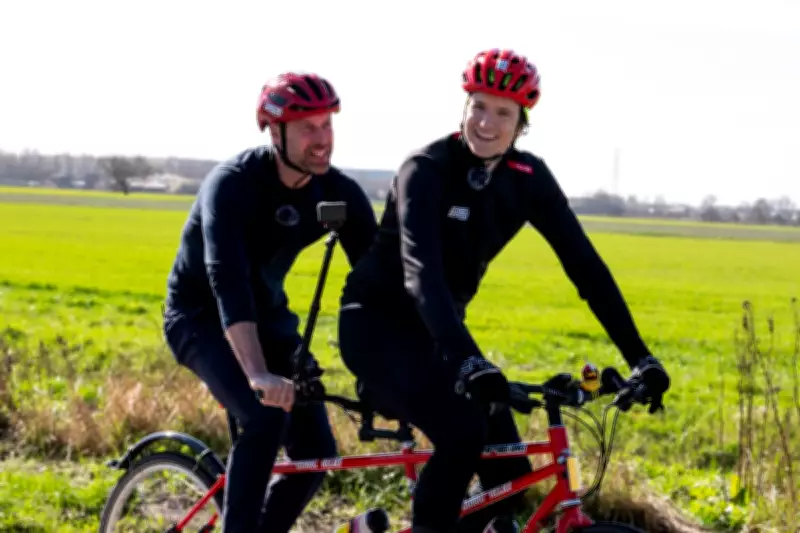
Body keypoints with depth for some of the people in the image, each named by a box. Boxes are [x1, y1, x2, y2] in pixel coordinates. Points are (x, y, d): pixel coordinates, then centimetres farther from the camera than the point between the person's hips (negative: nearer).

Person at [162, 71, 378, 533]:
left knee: (317, 452, -6)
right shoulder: (233, 184, -29)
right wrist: (259, 375, -54)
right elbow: (227, 281, -41)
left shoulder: (340, 193, -12)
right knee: (266, 416, -31)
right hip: (202, 315, -6)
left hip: (267, 314, 6)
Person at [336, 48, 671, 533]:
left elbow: (584, 263, -6)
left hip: (438, 332, 6)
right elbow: (422, 271, -37)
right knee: (462, 429, -30)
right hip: (377, 322, -6)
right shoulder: (427, 170, -23)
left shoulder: (528, 178, -6)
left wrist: (639, 355, -14)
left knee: (510, 476, -3)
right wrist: (468, 359, -51)